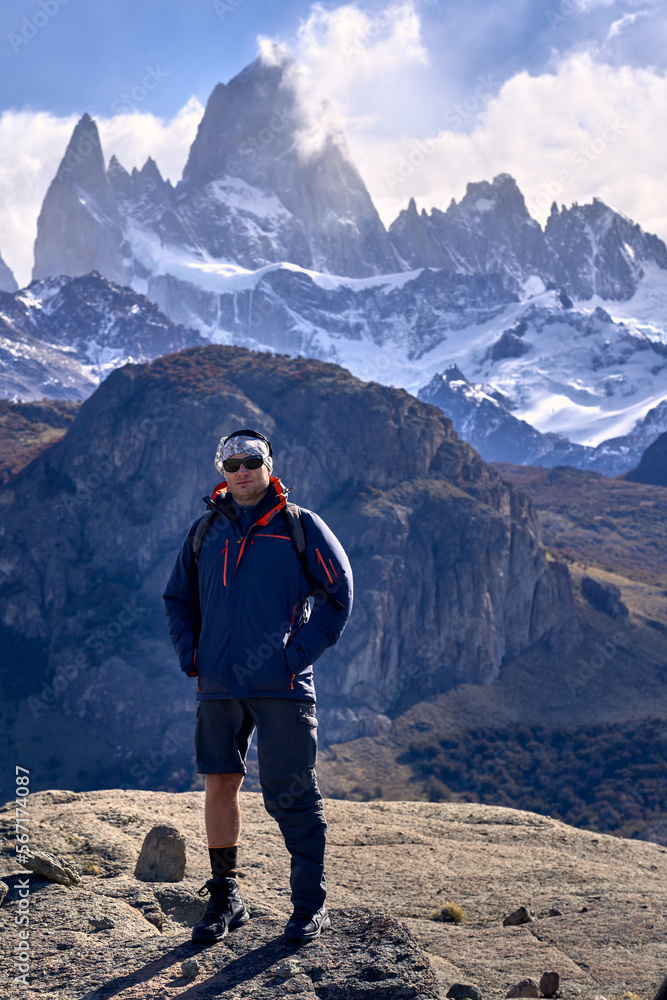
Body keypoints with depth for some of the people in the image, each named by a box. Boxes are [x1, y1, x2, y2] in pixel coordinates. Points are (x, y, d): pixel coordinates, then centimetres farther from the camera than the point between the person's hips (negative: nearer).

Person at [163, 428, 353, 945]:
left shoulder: (300, 526, 1)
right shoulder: (205, 531, 12)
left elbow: (338, 595, -1)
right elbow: (178, 600, 21)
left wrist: (299, 655, -9)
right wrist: (192, 658, 6)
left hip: (281, 687, -4)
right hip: (218, 687, 4)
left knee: (290, 795, -2)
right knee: (219, 785, 8)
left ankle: (312, 905, 10)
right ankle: (225, 898, 22)